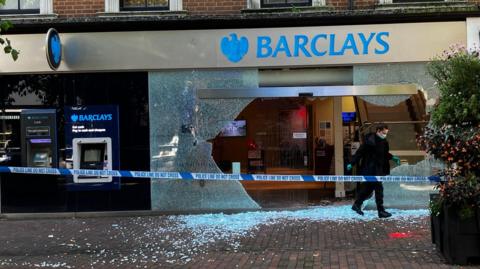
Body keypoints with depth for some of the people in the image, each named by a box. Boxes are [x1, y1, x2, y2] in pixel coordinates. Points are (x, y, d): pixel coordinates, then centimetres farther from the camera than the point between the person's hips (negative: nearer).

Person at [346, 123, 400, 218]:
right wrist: (352, 164, -19)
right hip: (370, 170, -9)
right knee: (379, 189, -7)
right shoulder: (370, 141, -19)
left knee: (368, 188, 17)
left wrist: (392, 157, 10)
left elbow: (385, 154, 23)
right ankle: (381, 211, 1)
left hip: (378, 169, 9)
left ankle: (356, 205, 31)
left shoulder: (383, 142, 8)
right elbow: (360, 152, -18)